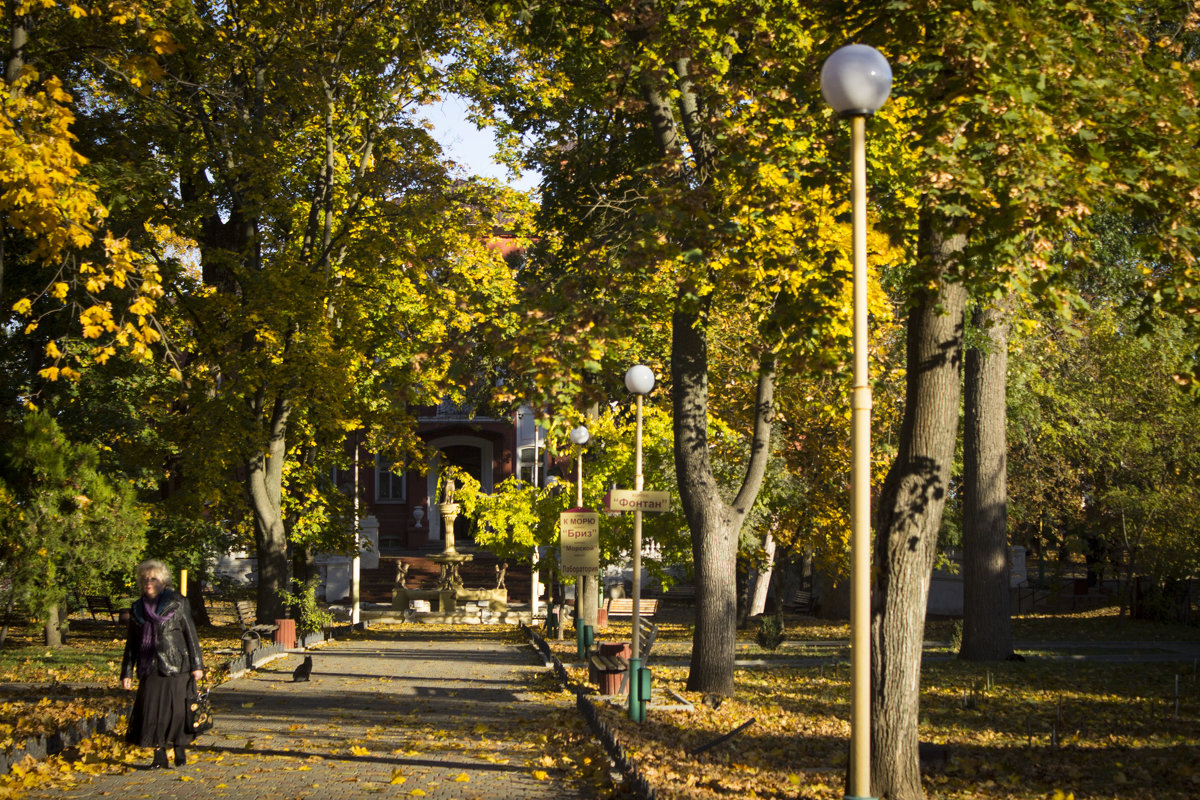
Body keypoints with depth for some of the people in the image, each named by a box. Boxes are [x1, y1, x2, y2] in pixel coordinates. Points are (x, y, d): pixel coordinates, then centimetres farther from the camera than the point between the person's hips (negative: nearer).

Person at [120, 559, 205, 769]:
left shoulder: (177, 604, 1)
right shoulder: (137, 609, 12)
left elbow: (191, 635, 1)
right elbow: (131, 644, 15)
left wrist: (197, 665, -4)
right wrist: (127, 673, 10)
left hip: (175, 667, -3)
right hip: (150, 669, 3)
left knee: (176, 709, -3)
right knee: (151, 711, -2)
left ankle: (180, 751, 13)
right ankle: (159, 756, 6)